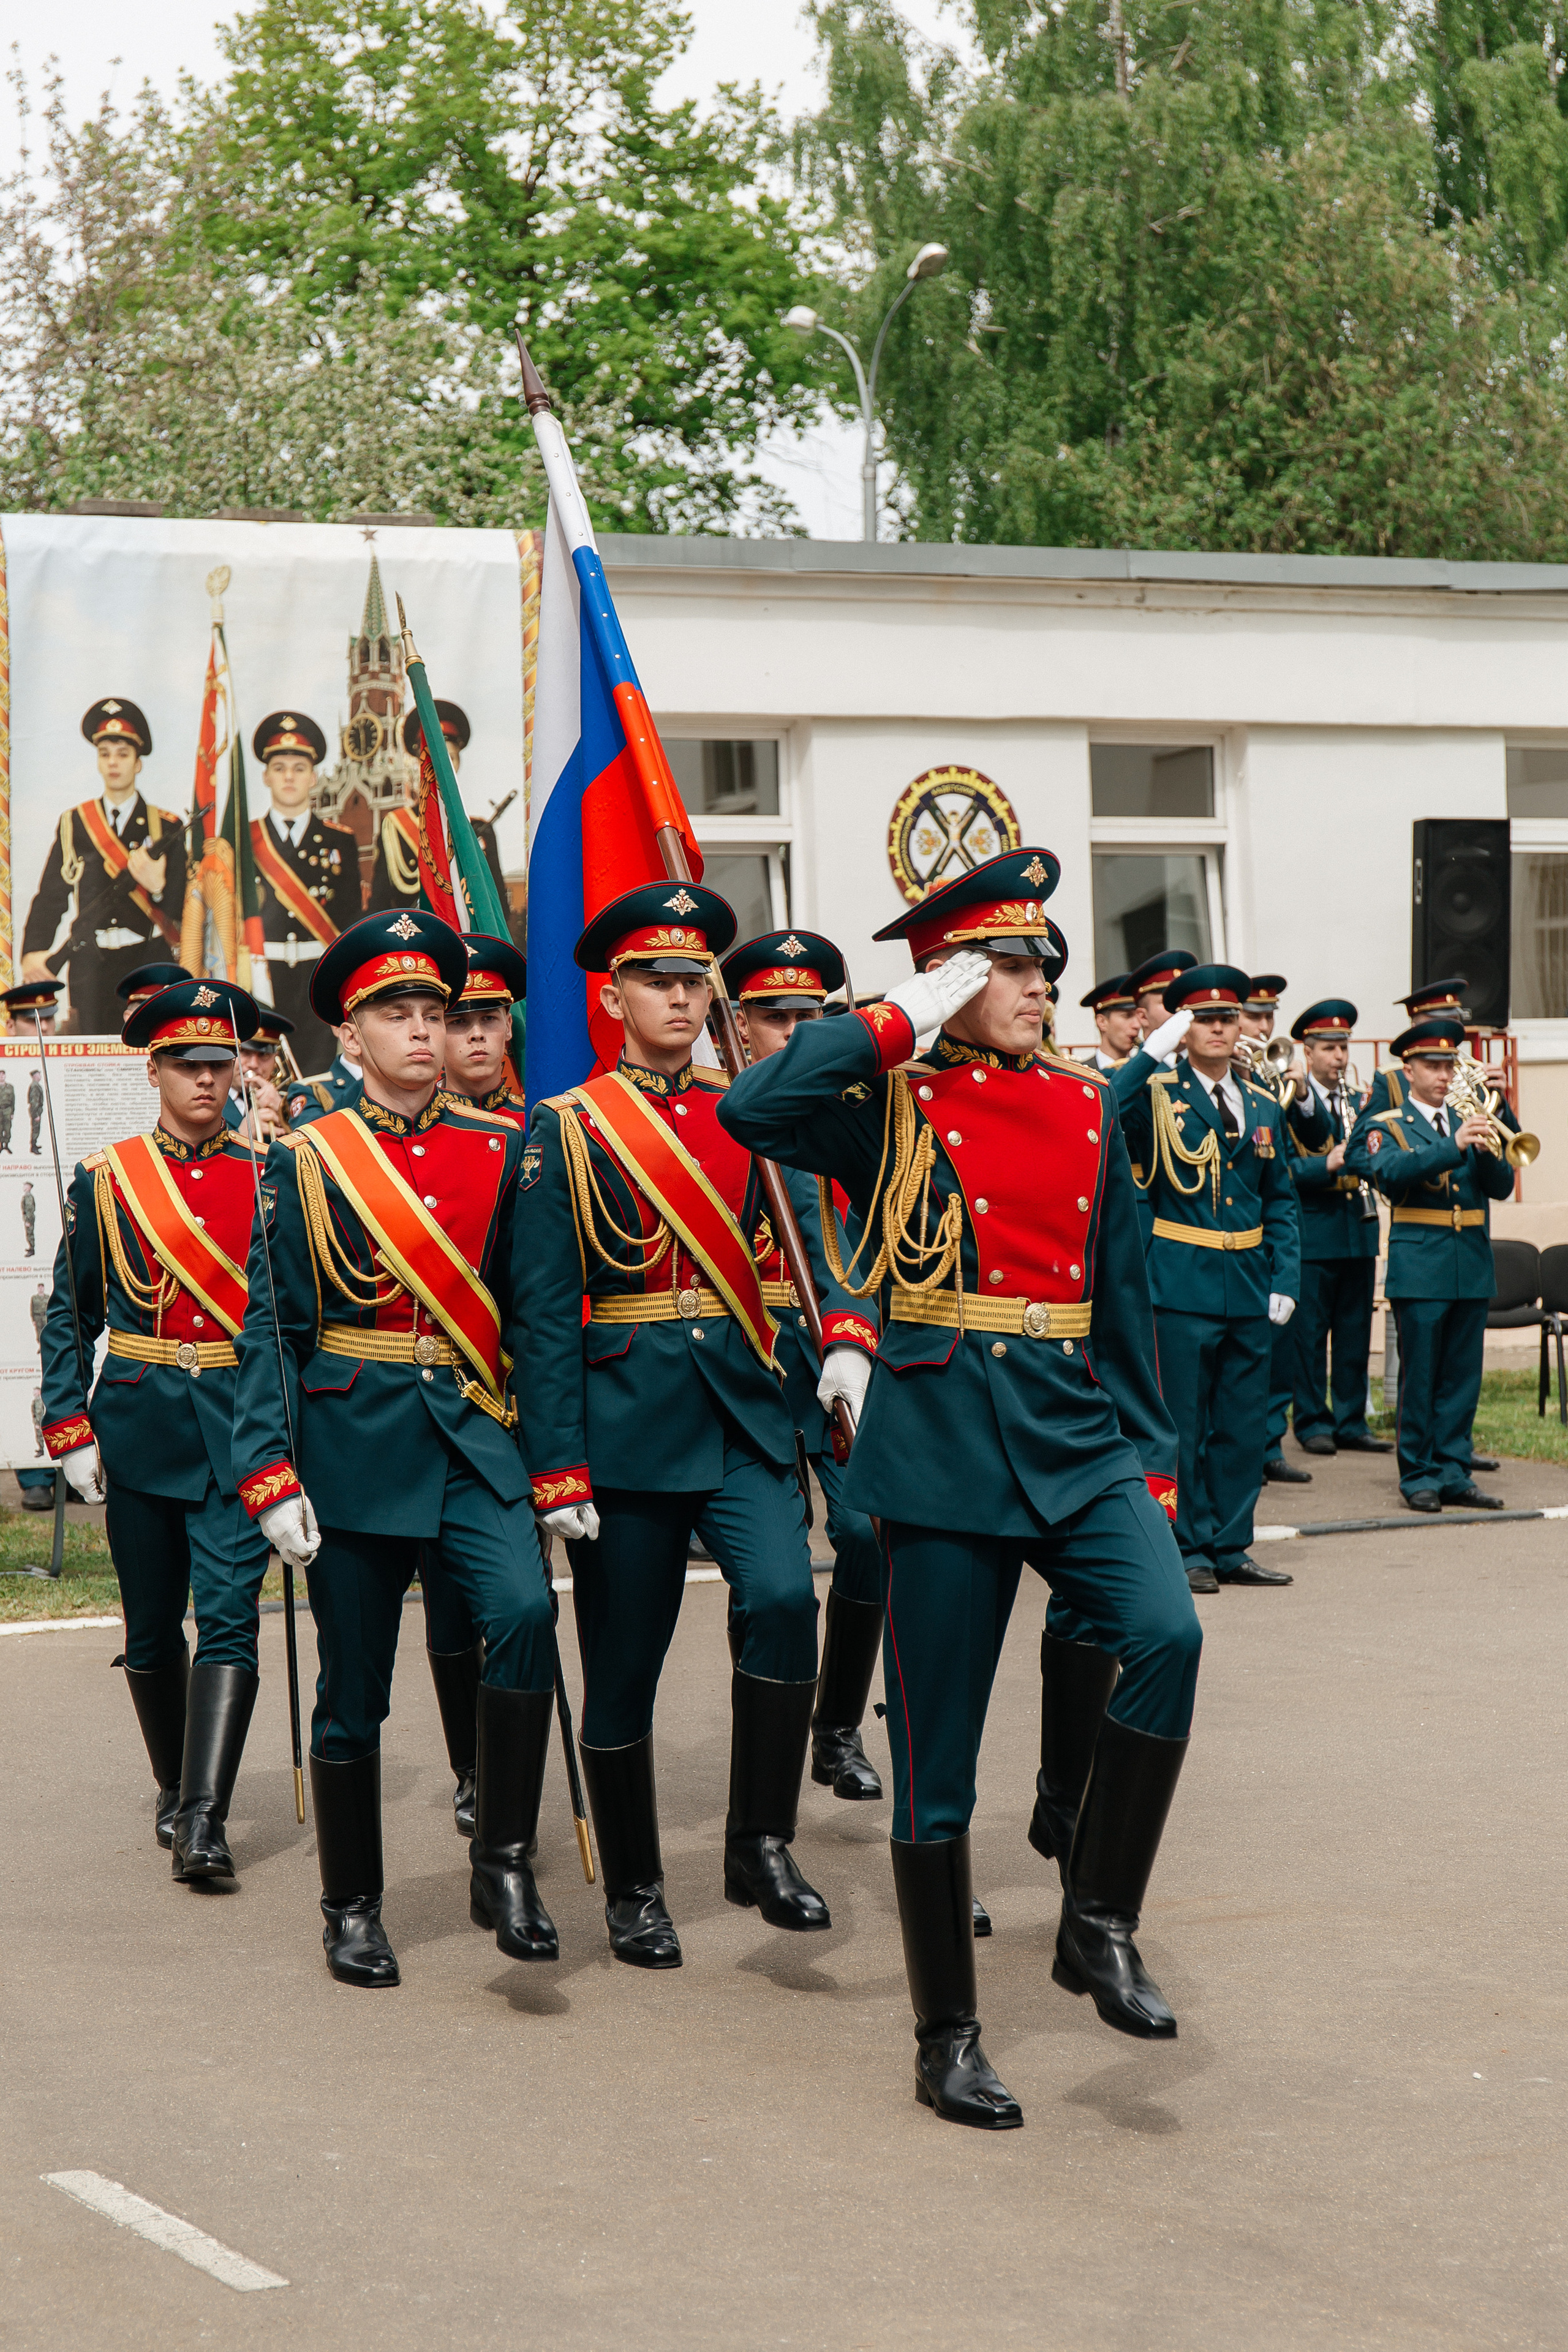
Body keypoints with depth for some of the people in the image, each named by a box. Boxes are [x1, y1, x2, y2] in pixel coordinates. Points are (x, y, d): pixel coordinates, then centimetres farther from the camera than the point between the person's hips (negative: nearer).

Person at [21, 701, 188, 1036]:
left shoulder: (166, 828, 7)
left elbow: (182, 907, 3)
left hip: (148, 962, -1)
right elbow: (50, 895, 7)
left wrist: (158, 886, -19)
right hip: (91, 967, 1)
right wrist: (33, 952, -8)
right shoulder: (74, 824, 13)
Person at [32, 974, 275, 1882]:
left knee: (229, 1616, -12)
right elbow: (70, 1314, 6)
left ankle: (205, 1822, -16)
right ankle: (176, 1788, 30)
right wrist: (70, 1429, -1)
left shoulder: (269, 1178, 3)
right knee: (153, 1627, 10)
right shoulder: (105, 1180, 3)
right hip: (141, 1424, 1)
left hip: (242, 1426, -1)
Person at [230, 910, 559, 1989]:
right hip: (357, 1443, -1)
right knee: (353, 1691, 5)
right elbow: (272, 1329, -2)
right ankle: (353, 1908, 21)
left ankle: (504, 1858, -9)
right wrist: (272, 1475, -11)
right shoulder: (307, 1161, 0)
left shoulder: (501, 1151, 5)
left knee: (524, 1615, -23)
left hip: (477, 1439, 1)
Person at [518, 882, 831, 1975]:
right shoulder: (567, 1129, 0)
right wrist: (557, 1466, -10)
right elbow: (545, 1309, -3)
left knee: (784, 1598, -21)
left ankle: (762, 1846, -7)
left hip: (745, 1413, 2)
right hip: (629, 1421, -2)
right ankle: (635, 1892, 19)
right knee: (624, 1666, 4)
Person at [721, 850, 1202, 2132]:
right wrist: (898, 1019, -14)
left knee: (1163, 1632, -23)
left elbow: (1122, 1291, 16)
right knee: (938, 1750, 2)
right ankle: (948, 2036, 14)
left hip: (1080, 1434, 4)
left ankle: (1100, 1919, -6)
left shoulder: (1086, 1105, 11)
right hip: (945, 1440, -3)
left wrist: (1153, 1453, 12)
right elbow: (753, 1110, -22)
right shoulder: (893, 1105, -1)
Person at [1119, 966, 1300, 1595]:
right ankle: (1188, 1550, 8)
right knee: (1182, 1424, 0)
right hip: (1181, 1283, -5)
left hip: (1250, 1285, 5)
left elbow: (1281, 1203, 14)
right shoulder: (1155, 1095, -3)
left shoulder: (1263, 1106, 11)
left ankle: (1230, 1547, 18)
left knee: (1243, 1423, 9)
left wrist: (1285, 1281, 5)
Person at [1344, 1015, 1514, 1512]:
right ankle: (1418, 1476, 5)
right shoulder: (1386, 1126, 1)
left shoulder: (1466, 1123, 15)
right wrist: (1452, 1146, -29)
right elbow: (1389, 1172, -20)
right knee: (1420, 1377, -2)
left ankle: (1453, 1471, 13)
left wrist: (1487, 1149, -16)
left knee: (1463, 1377, 6)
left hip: (1472, 1266, 4)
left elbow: (1502, 1186, 4)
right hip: (1420, 1269, -4)